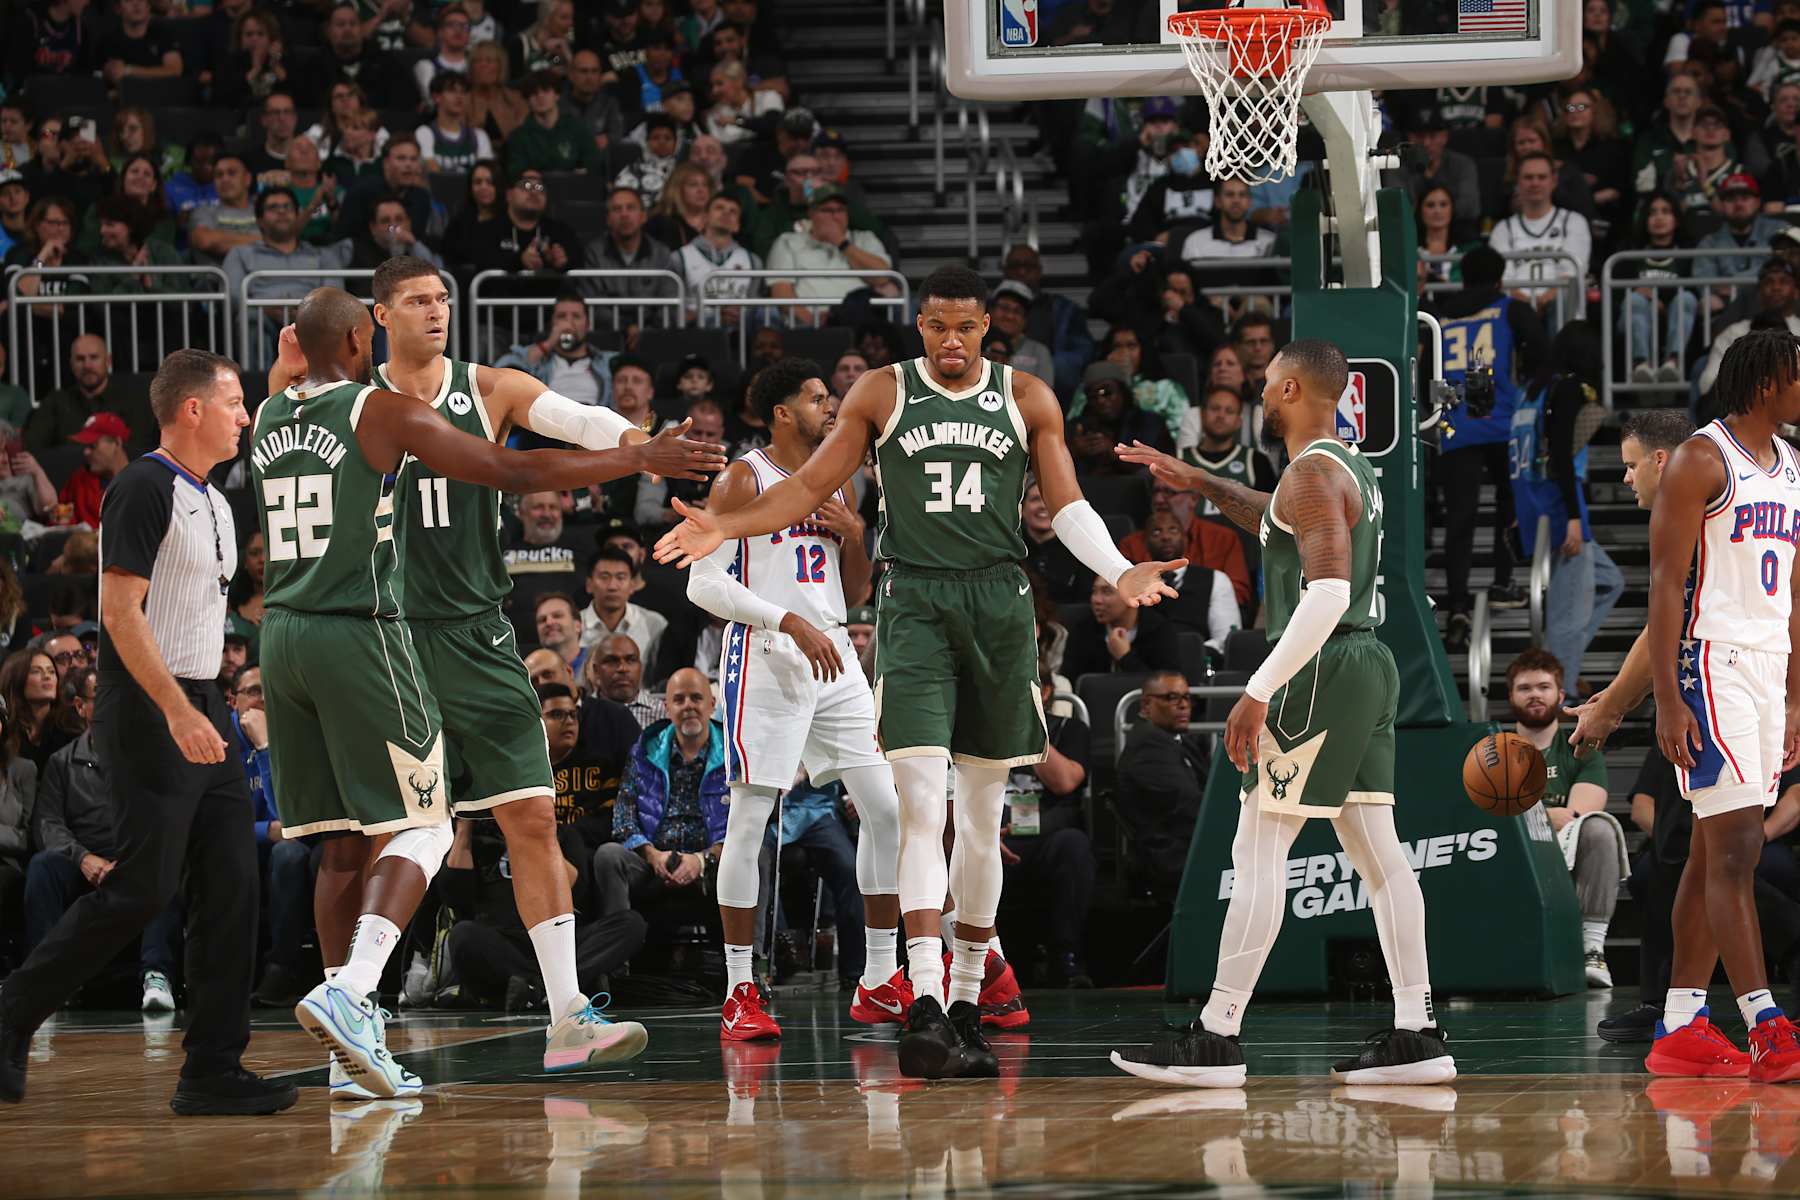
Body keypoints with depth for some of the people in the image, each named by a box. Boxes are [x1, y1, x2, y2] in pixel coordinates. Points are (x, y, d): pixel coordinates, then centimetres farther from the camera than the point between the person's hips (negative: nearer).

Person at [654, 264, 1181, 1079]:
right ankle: (924, 1006, -23)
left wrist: (1119, 571, -11)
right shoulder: (881, 395, 5)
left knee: (984, 819, 8)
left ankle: (966, 1006, 17)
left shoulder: (1028, 400, 8)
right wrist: (727, 528, -9)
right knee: (921, 810, -15)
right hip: (916, 605, -2)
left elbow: (1068, 505, 7)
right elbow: (810, 488, 6)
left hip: (999, 609, 2)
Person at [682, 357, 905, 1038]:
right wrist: (790, 622, -20)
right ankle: (739, 994, -2)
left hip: (834, 661, 7)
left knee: (886, 807, 1)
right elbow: (704, 583, -12)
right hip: (765, 662, -7)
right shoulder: (743, 480, -4)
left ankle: (879, 985, 8)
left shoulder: (835, 483, 16)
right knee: (750, 821, -7)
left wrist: (855, 537, 1)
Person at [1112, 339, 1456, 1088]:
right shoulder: (1351, 470, 18)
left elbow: (1328, 591, -25)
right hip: (1369, 664, 10)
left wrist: (1259, 690, -25)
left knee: (1259, 850, -7)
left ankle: (1216, 1038, -7)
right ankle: (1416, 1034, 4)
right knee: (1375, 850, 7)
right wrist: (1199, 484, 39)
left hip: (1321, 671, -10)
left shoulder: (1312, 473, -13)